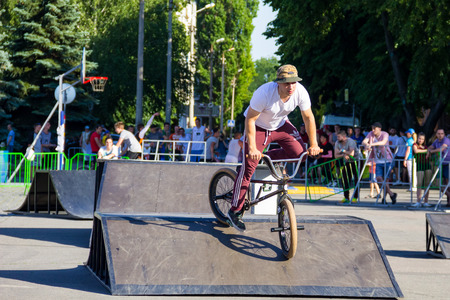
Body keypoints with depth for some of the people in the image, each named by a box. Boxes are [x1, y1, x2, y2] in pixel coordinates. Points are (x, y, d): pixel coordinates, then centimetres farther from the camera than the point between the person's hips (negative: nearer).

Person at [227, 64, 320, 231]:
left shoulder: (300, 92, -24)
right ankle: (235, 211, -2)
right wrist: (252, 148, -31)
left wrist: (314, 144, -7)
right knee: (249, 166, -12)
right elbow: (250, 119, -28)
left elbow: (308, 117, -8)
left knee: (299, 152, -16)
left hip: (280, 125, 4)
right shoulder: (265, 93, -36)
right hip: (258, 127, -4)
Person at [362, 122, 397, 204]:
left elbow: (383, 142, -32)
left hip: (387, 159, -4)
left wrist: (372, 144, -43)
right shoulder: (371, 134, 2)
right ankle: (391, 194, 2)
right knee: (379, 178, -10)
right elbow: (364, 141, -8)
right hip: (378, 160, 4)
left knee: (386, 178, -5)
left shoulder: (385, 134, -12)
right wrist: (366, 145, -33)